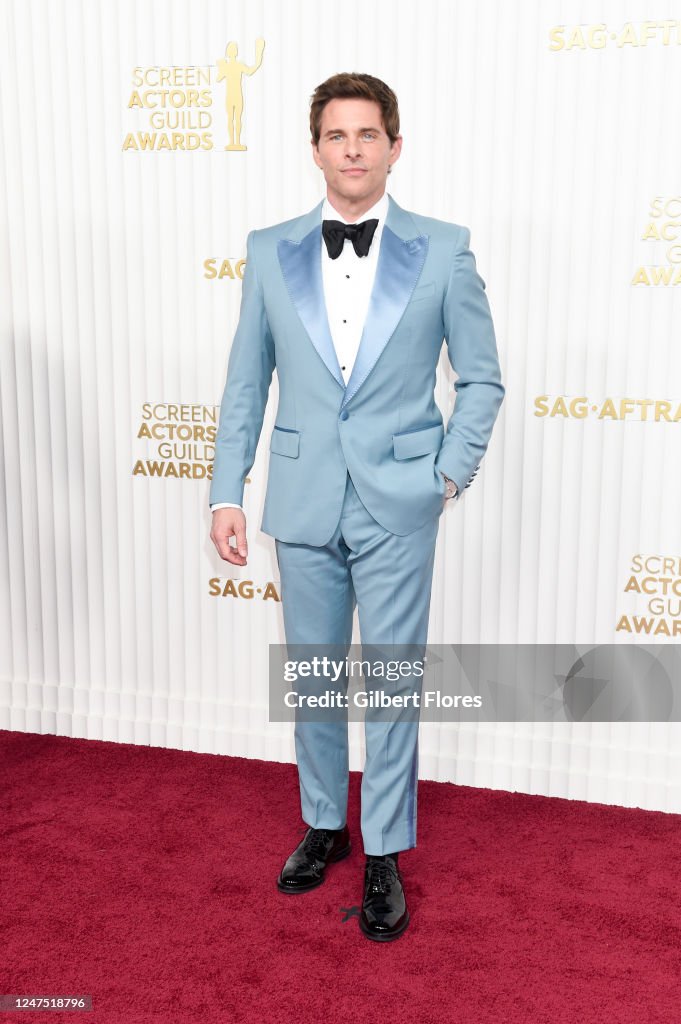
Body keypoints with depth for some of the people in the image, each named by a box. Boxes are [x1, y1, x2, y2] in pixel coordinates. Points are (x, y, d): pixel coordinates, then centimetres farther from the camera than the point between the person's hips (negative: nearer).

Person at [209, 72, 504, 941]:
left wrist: (449, 476, -4)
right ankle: (322, 825, 36)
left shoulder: (443, 250, -2)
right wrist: (227, 491, 2)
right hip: (303, 503, 2)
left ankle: (384, 856, 24)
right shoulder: (269, 251, 3)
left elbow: (481, 379, 4)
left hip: (397, 507, -2)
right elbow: (245, 383, 6)